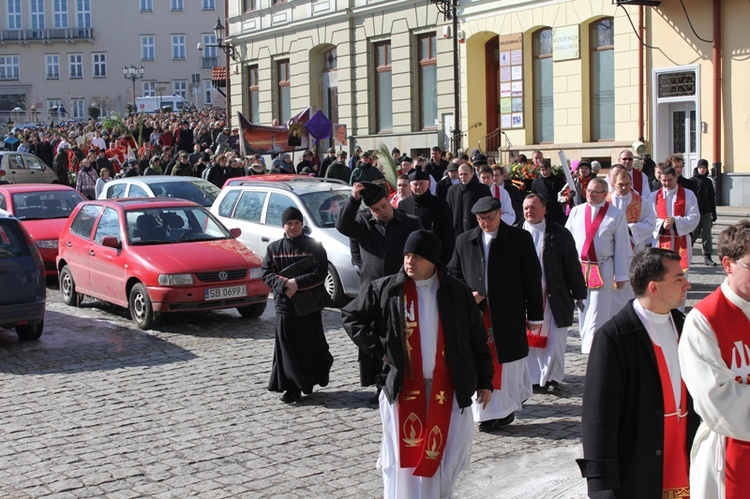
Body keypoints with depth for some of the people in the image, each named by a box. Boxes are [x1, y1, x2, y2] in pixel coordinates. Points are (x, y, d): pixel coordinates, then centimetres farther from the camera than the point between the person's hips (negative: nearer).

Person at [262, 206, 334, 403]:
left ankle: (308, 382, 22)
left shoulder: (314, 246, 0)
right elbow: (266, 274, 2)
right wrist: (284, 285, -15)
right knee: (286, 348, 1)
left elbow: (320, 273, -8)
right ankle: (292, 388, 8)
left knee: (310, 346, 2)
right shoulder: (274, 248, 7)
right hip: (284, 305, 2)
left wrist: (297, 283, -18)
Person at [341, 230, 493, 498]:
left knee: (441, 454, 5)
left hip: (446, 389, 1)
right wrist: (378, 350, -3)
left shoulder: (456, 292, 0)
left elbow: (477, 338, 6)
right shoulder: (386, 289, -3)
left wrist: (484, 380, 5)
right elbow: (350, 316, 6)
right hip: (404, 388, 0)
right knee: (404, 456, 1)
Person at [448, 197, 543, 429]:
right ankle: (487, 414, 13)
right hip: (476, 315, 2)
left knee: (508, 363, 4)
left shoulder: (520, 238, -1)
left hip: (509, 316, -2)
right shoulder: (464, 241, 7)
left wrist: (535, 315, -1)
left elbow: (532, 279, 0)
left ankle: (507, 407, 21)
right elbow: (453, 274, 16)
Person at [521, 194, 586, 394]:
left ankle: (553, 378, 16)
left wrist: (578, 293, -1)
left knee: (555, 340, 4)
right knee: (530, 339, 5)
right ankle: (533, 378, 15)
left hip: (554, 296, -1)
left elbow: (572, 265, 1)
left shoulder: (559, 234, -1)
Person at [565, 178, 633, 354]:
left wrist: (622, 275, -2)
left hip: (602, 269, -3)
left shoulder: (616, 215, -2)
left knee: (597, 311, -6)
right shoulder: (576, 211, 6)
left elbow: (622, 247, -1)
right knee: (583, 310, 10)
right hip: (578, 268, 3)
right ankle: (587, 343, 24)